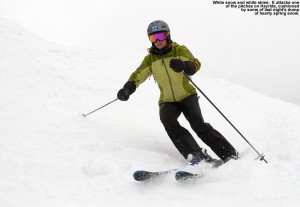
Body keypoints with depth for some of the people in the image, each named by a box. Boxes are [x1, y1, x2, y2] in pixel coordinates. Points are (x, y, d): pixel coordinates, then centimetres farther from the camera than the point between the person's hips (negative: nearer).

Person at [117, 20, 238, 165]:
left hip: (187, 96, -2)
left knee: (198, 124, -22)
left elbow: (196, 64, -17)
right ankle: (195, 154, -35)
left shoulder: (180, 50, -3)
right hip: (167, 101, 2)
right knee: (168, 121, -28)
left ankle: (230, 154, -15)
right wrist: (127, 88, -22)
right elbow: (137, 75, 0)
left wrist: (184, 65, -41)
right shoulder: (150, 59, 6)